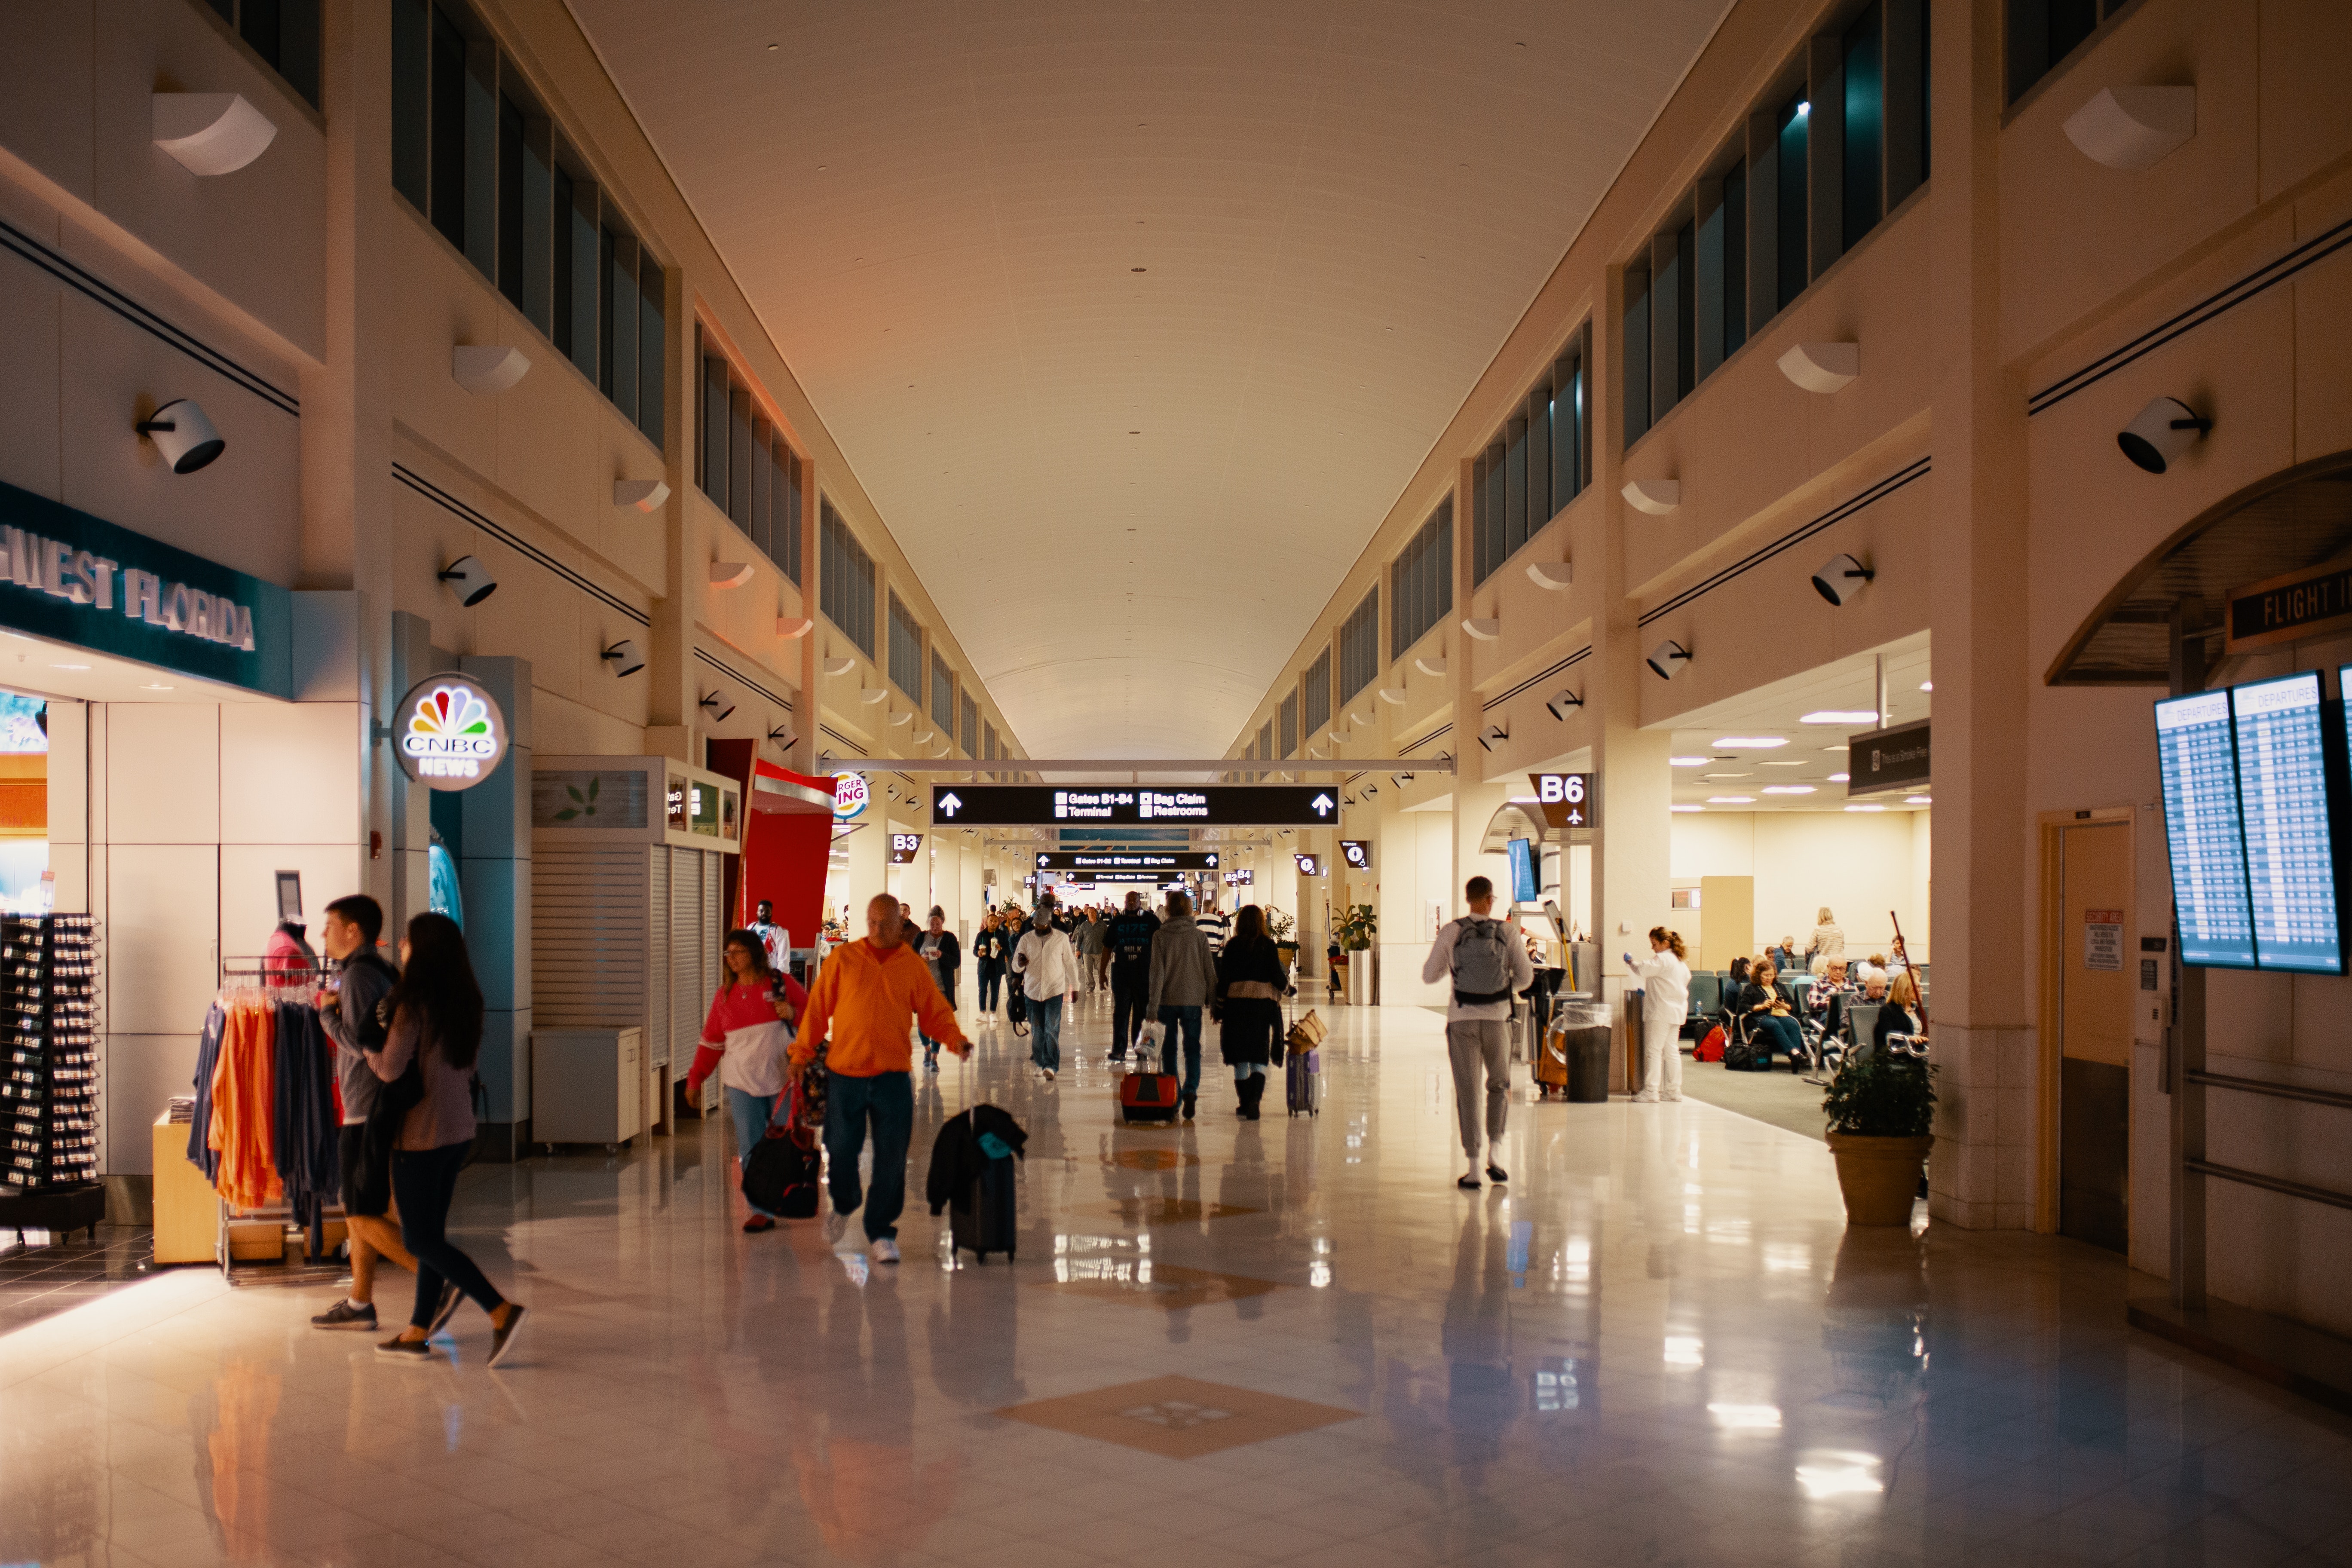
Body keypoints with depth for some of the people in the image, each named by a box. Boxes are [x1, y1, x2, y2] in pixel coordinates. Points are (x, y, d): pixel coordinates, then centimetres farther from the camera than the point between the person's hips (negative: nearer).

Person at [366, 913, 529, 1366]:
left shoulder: (415, 1003, -17)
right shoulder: (466, 1001, 6)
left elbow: (390, 1068, -20)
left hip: (421, 1134, -8)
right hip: (459, 1130, 8)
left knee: (420, 1239, -1)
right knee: (431, 1232, 14)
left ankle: (501, 1310, -10)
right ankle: (417, 1333, 20)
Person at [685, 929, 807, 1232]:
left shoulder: (782, 984, 0)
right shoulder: (725, 995, 9)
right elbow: (711, 1041, 13)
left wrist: (793, 1013, -16)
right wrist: (695, 1079, 10)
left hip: (782, 1080, -2)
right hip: (742, 1083, 2)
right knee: (751, 1150, -2)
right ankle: (762, 1211, 2)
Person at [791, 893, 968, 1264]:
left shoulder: (913, 967, 4)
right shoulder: (843, 959, 2)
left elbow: (936, 1013, 6)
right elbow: (818, 1008, 4)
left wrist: (955, 1039, -12)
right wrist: (803, 1052, -2)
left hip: (893, 1077, 0)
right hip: (844, 1073, 0)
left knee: (891, 1159, -1)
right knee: (841, 1150, 7)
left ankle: (881, 1233, 11)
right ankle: (844, 1205, 38)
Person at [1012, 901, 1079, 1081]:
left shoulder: (1061, 938, 0)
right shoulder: (1026, 939, 2)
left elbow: (1070, 963, 8)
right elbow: (1016, 968, 4)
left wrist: (1074, 987, 11)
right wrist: (1020, 963, -20)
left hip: (1055, 991, -2)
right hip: (1033, 990, 2)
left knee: (1052, 1029, -12)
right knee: (1036, 1030, 7)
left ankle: (1051, 1066, -15)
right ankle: (1039, 1062, 22)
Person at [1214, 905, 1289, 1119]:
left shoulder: (1232, 946, 1)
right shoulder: (1268, 945, -2)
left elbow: (1223, 978, 1)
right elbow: (1277, 975, -2)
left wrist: (1219, 1008, 8)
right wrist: (1286, 987, 20)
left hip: (1236, 1003, 1)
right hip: (1263, 1003, -1)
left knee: (1241, 1057, 11)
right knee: (1259, 1056, 2)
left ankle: (1245, 1103, 17)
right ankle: (1254, 1100, -16)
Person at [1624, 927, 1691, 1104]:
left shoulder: (1662, 959, -13)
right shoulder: (1681, 962, 17)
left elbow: (1643, 971, -21)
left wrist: (1630, 962, -1)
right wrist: (1648, 992, 25)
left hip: (1660, 1012, -9)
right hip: (1676, 1010, 9)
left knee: (1653, 1051, -7)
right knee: (1672, 1051, 12)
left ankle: (1651, 1092, -10)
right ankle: (1674, 1090, 13)